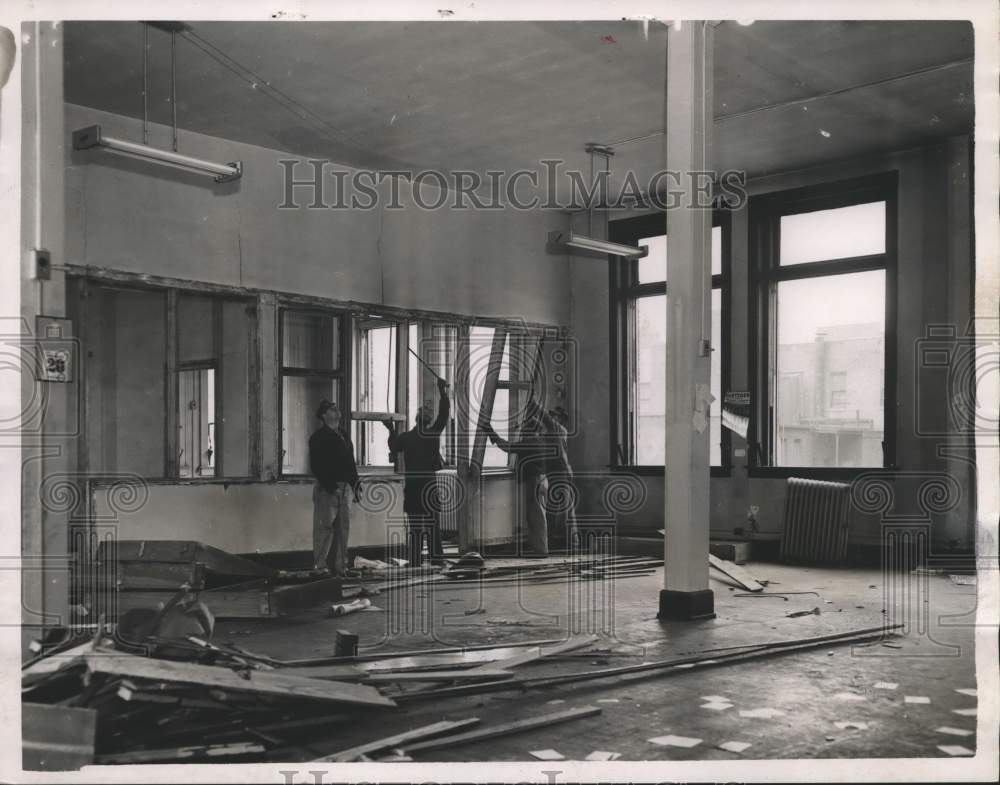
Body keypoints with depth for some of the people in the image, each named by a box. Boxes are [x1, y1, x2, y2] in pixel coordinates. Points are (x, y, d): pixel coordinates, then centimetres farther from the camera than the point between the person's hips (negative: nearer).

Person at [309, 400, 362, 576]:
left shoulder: (343, 435, 18)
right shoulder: (318, 437, -5)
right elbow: (315, 466, -11)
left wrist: (355, 483, 12)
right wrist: (329, 485, -18)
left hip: (345, 487, 7)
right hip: (327, 489, -7)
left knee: (343, 529, 7)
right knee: (325, 528, -6)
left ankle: (340, 567, 13)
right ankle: (320, 567, -1)